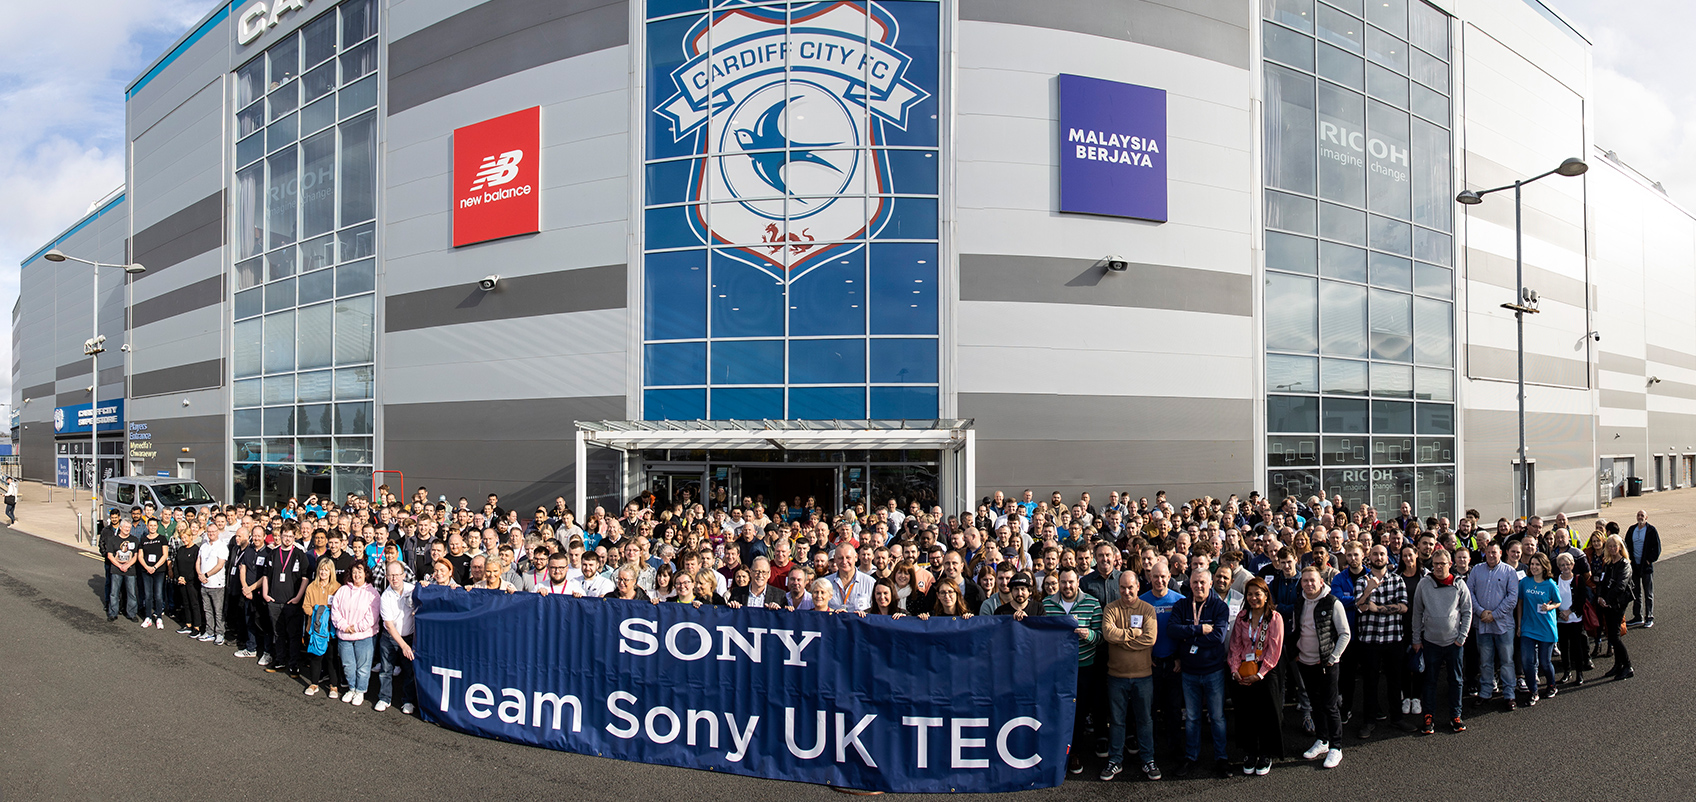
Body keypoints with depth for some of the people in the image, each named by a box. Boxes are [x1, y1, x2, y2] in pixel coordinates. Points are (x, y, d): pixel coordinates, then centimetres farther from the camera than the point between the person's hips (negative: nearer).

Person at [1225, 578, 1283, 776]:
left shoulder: (1275, 618, -6)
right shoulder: (1242, 617, 7)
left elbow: (1274, 650, -10)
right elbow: (1235, 645, 7)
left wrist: (1259, 674, -15)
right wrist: (1234, 670, -6)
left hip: (1267, 673, -3)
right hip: (1243, 675, 4)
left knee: (1268, 714, 1)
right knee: (1245, 714, 7)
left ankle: (1267, 756, 16)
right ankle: (1249, 754, 20)